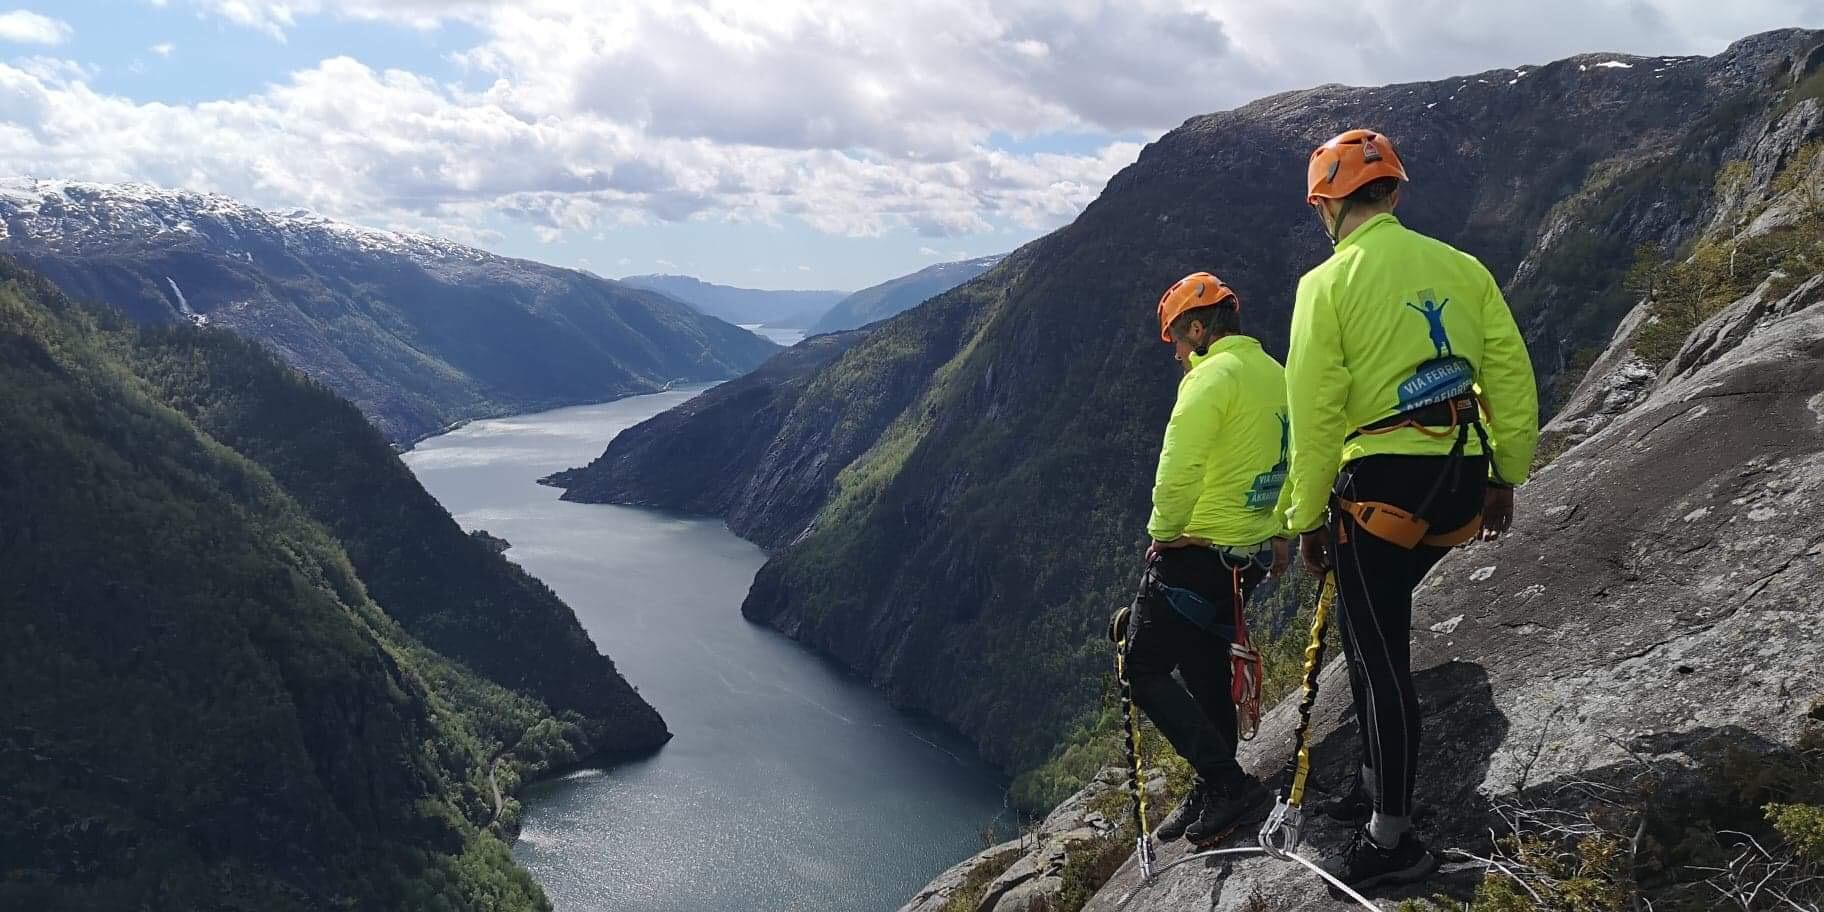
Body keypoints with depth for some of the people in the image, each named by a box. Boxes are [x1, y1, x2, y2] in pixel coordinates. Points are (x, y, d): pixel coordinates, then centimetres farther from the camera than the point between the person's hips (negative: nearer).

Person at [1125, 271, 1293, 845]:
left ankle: (1228, 783, -4)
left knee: (1145, 671, -1)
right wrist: (1281, 532, 23)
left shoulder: (1213, 376, -17)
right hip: (1250, 556, 10)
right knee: (1207, 672, 18)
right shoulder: (1276, 377, 12)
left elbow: (1178, 471, -24)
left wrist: (1161, 533, -10)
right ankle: (1212, 795, 25)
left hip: (1194, 554, -9)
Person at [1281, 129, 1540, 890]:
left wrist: (1307, 518, -2)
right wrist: (1506, 477, 17)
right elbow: (1512, 376, 7)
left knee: (1382, 656, 1)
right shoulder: (1461, 266, 7)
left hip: (1381, 484, -6)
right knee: (1375, 630, 22)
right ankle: (1378, 783, 32)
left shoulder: (1328, 283, -7)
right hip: (1463, 483, 6)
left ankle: (1392, 839, 9)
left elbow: (1314, 413, -10)